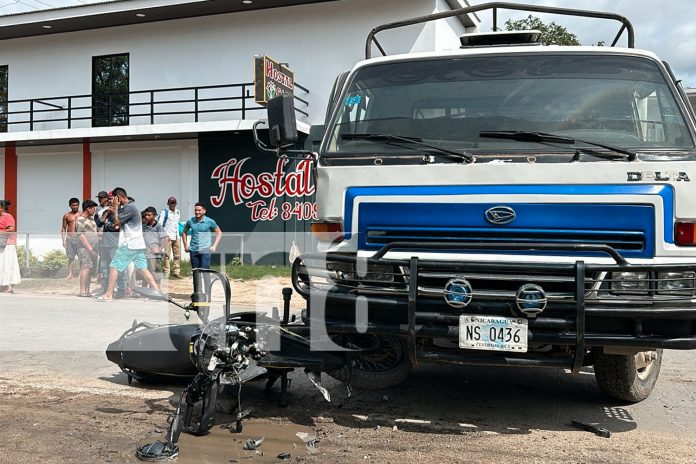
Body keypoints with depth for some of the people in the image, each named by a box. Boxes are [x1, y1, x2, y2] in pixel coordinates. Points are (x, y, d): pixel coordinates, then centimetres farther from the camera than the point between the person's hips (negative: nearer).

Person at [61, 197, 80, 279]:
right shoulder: (66, 215, 10)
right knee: (70, 257, 1)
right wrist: (63, 240, 4)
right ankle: (70, 274, 4)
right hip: (69, 238, 1)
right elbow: (63, 228, 12)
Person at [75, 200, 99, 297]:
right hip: (85, 248, -9)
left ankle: (87, 291, 8)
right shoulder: (80, 220, -7)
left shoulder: (92, 218, 20)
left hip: (93, 248, 9)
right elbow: (81, 236, -14)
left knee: (90, 269, 6)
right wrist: (90, 249, -19)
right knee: (86, 267, -16)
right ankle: (82, 291, -19)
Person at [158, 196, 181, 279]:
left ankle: (176, 272, 14)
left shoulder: (178, 212, 14)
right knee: (167, 254, -6)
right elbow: (159, 223, -8)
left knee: (177, 255, 8)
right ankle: (166, 272, -3)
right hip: (168, 236, -6)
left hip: (176, 237, 6)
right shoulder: (165, 212, -4)